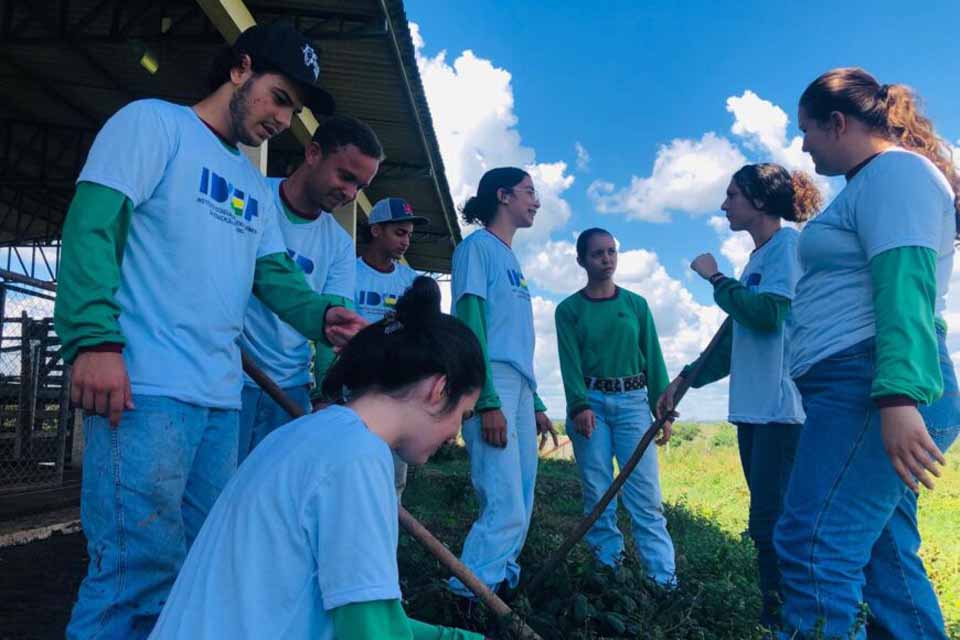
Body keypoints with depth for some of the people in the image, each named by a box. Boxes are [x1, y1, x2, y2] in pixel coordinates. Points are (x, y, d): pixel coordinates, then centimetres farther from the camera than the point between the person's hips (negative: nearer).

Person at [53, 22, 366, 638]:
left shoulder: (255, 187, 23)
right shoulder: (153, 123, 1)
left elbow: (274, 273, 13)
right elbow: (92, 225, -10)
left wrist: (321, 315, -9)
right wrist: (95, 340, -22)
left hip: (222, 396, 8)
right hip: (145, 387, -8)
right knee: (144, 564, -7)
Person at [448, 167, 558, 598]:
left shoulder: (510, 259, 24)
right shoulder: (477, 246, -1)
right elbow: (471, 323, -12)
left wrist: (535, 404, 20)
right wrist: (488, 401, -19)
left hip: (519, 389, 9)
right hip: (492, 386, -9)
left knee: (519, 510, 9)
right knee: (506, 511, -14)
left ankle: (499, 588, 19)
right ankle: (468, 601, -3)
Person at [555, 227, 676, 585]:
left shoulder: (636, 304, 10)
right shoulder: (569, 309, 5)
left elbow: (653, 357, 9)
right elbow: (570, 362, -3)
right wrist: (580, 405, -18)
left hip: (633, 401, 1)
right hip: (590, 402, 0)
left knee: (645, 495, -5)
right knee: (597, 494, 1)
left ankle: (665, 579, -3)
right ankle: (608, 567, 11)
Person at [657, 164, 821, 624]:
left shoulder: (788, 243, -4)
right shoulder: (758, 258, 21)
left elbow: (769, 312, -20)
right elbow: (734, 338, 23)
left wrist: (717, 280, -6)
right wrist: (683, 380, 20)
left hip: (783, 406, -9)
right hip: (753, 407, 9)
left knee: (770, 522, -11)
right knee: (768, 523, 9)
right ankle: (777, 616, 17)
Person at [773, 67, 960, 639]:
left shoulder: (894, 170, -5)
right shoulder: (874, 181, 27)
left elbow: (903, 283, -20)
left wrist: (899, 397, -31)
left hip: (872, 389, -11)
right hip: (857, 390, 11)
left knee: (813, 549, -15)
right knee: (883, 558, 11)